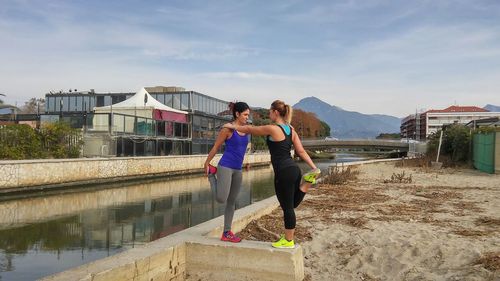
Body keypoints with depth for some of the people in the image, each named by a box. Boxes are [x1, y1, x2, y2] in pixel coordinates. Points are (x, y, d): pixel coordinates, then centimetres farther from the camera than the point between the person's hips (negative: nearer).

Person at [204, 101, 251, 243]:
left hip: (237, 170, 7)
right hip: (225, 167, -7)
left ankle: (227, 233, 18)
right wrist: (206, 164, 3)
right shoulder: (227, 129, -10)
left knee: (232, 202, 9)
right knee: (221, 199, -12)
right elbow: (216, 147, -2)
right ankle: (212, 173, 14)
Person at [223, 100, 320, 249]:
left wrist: (233, 126, 15)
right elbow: (301, 151, 7)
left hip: (284, 172, -8)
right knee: (291, 204, 23)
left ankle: (288, 241, 17)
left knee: (287, 207, 4)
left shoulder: (272, 129, -12)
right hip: (294, 169, 8)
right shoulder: (291, 130, 11)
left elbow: (249, 129, 0)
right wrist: (314, 167, 7)